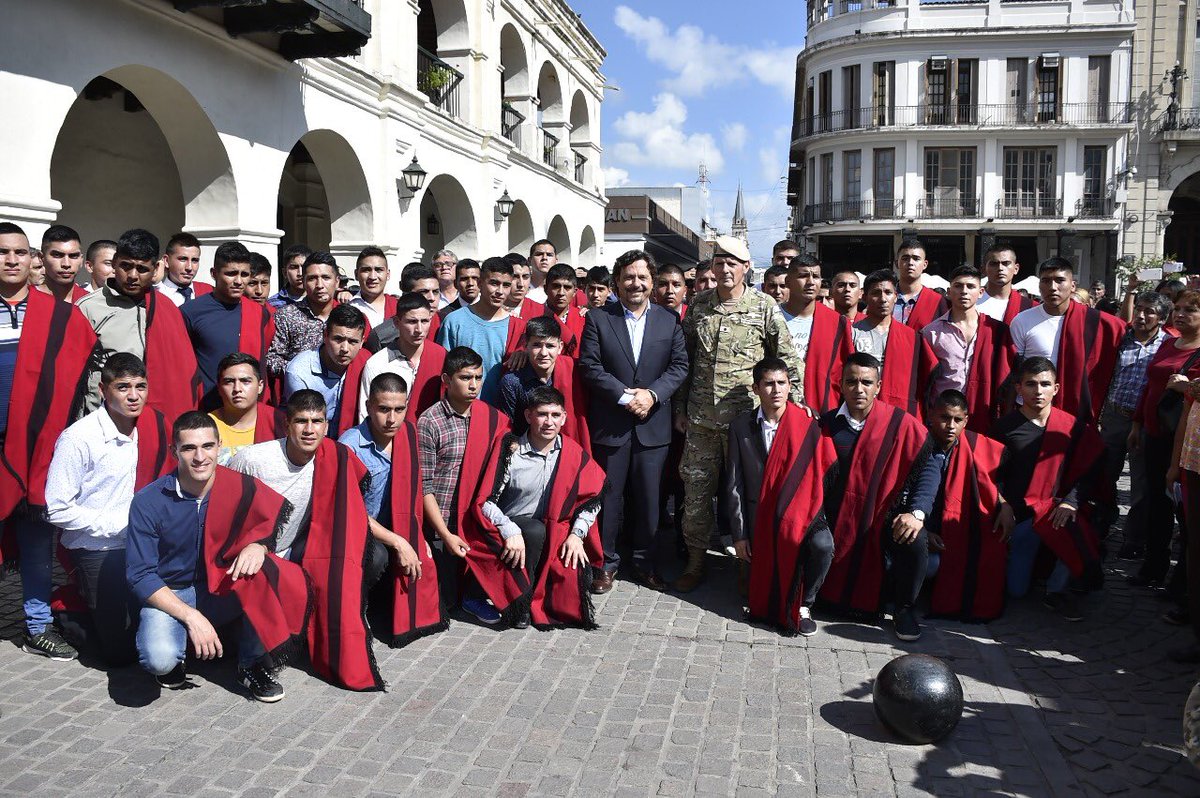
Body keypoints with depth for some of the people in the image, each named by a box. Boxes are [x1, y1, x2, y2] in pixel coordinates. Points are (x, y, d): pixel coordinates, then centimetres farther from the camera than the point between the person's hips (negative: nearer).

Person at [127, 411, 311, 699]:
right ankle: (172, 663, 8)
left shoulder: (241, 487, -11)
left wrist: (257, 546, -24)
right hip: (169, 596, -2)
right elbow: (140, 576, -12)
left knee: (267, 574, -29)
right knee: (159, 658, -32)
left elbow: (272, 528, 1)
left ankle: (252, 665, -8)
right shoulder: (148, 502, -15)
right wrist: (191, 617, -22)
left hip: (224, 589, 2)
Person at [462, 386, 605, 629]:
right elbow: (484, 501, -13)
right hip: (510, 528, -2)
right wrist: (510, 532, -27)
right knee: (535, 530, -34)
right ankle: (519, 601, -15)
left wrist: (577, 534, -6)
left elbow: (593, 497, 7)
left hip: (556, 535, 2)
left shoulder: (573, 453, -2)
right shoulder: (509, 448, -12)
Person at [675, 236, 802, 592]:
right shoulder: (698, 305, 6)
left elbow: (789, 359, -1)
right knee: (696, 489, 8)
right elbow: (685, 359, 12)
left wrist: (796, 406, -5)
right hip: (701, 418, 3)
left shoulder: (765, 307, -4)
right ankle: (695, 562, 21)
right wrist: (681, 408, 11)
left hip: (745, 416, -3)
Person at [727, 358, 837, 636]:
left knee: (823, 545, -31)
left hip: (800, 511, -1)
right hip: (759, 516, 1)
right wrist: (739, 534, -1)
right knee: (757, 590, -4)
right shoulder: (741, 427, 0)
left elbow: (824, 474, 0)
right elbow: (734, 484, 2)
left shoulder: (807, 426, -3)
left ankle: (803, 605, -6)